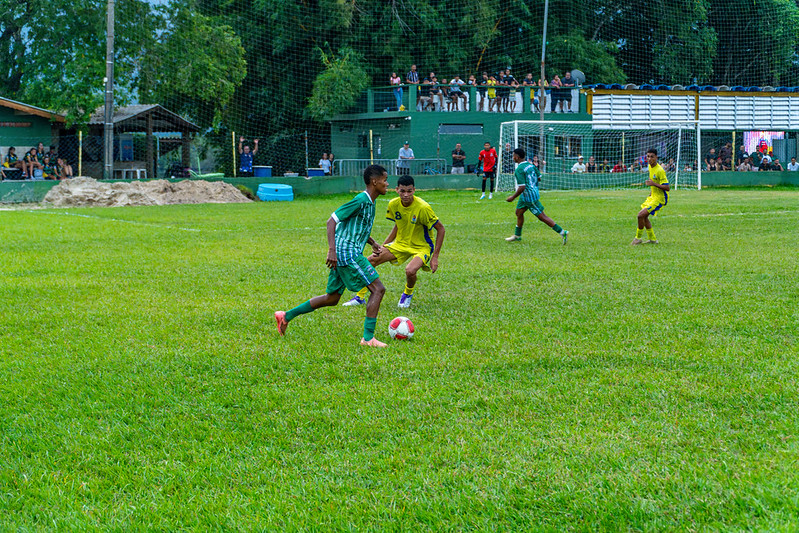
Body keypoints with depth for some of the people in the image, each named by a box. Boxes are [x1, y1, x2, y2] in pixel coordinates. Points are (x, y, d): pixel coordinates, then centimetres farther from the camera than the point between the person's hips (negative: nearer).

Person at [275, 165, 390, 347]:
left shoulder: (370, 202, 15)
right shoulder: (360, 200, -15)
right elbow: (332, 221, -16)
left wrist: (373, 243, 18)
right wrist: (332, 250, -23)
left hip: (343, 256, 10)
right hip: (348, 253, -10)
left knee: (332, 298, 15)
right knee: (378, 289, -10)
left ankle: (286, 316, 21)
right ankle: (368, 337, -11)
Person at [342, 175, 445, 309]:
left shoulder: (423, 208, -25)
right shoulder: (393, 204, -9)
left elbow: (441, 229, -16)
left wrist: (435, 257, -19)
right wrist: (382, 246, 2)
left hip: (422, 247, -5)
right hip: (401, 244, 5)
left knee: (410, 270, -34)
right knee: (370, 261, -6)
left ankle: (408, 294, 2)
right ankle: (360, 297, 12)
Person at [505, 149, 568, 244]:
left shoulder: (519, 170, -21)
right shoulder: (530, 165, 4)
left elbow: (522, 187, -26)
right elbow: (539, 178, 11)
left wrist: (513, 197, -15)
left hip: (530, 197, -10)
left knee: (542, 217, -4)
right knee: (519, 212, 20)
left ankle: (562, 232, -3)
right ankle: (517, 236, 31)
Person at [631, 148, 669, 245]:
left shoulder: (660, 170, -22)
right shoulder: (650, 167, 5)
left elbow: (667, 188, -23)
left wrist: (654, 184, -32)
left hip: (660, 198, -10)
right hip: (653, 197, 10)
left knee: (641, 215, -15)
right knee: (644, 216, 13)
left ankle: (638, 238, 0)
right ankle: (652, 239, 24)